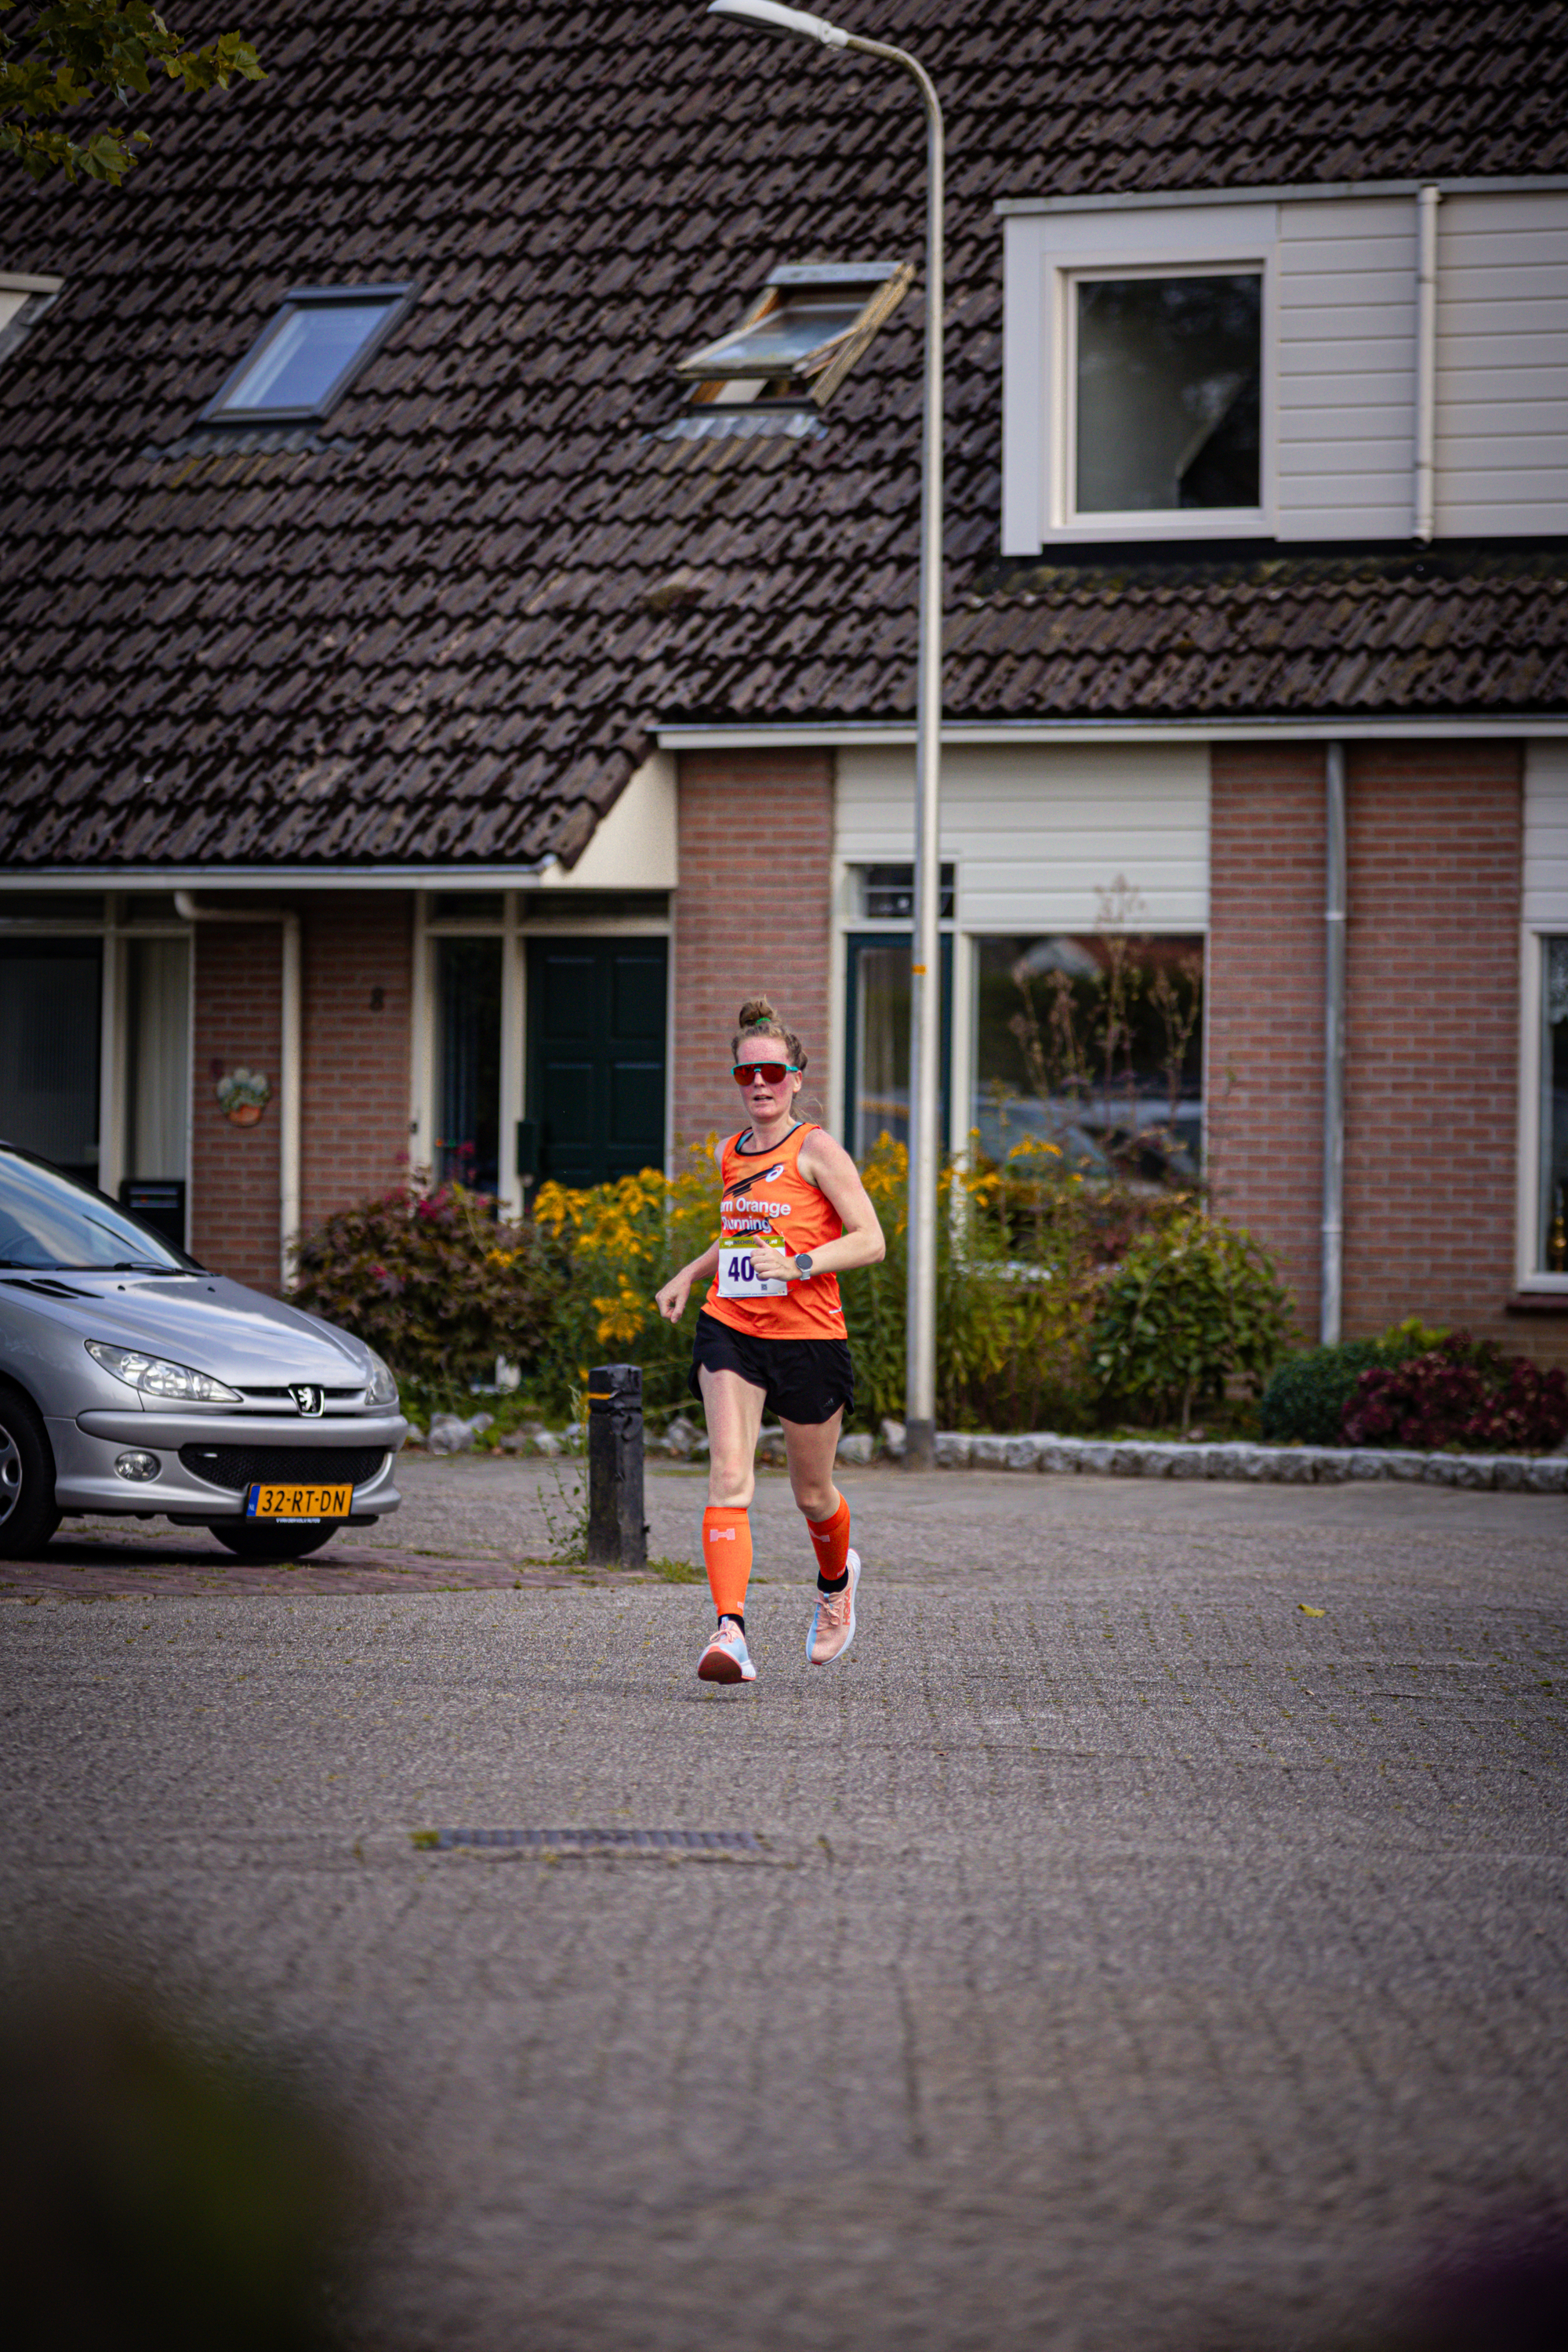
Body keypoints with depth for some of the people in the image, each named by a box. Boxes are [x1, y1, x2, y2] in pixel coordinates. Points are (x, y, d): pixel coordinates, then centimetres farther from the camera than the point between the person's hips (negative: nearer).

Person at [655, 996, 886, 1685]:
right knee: (729, 1478, -18)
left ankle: (837, 1578, 47)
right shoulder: (730, 1154, 11)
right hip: (730, 1330, 3)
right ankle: (730, 1633, -28)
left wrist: (800, 1264, -25)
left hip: (808, 1336, -3)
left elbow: (870, 1241, -12)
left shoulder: (816, 1150, -7)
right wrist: (690, 1274, 17)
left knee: (812, 1493, 13)